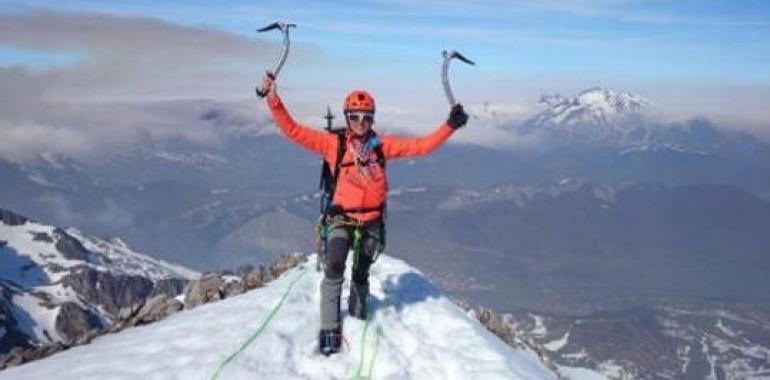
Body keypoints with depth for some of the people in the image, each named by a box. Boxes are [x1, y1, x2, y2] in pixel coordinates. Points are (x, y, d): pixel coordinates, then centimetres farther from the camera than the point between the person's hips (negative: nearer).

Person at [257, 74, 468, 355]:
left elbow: (421, 146, -3)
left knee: (361, 275, 17)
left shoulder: (382, 145, -1)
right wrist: (273, 99, -19)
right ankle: (330, 329, -11)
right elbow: (292, 130, -10)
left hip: (372, 221, 2)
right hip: (341, 219, -2)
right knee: (334, 269, -23)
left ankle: (357, 319, 41)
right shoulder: (333, 143, -7)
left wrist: (450, 126, -10)